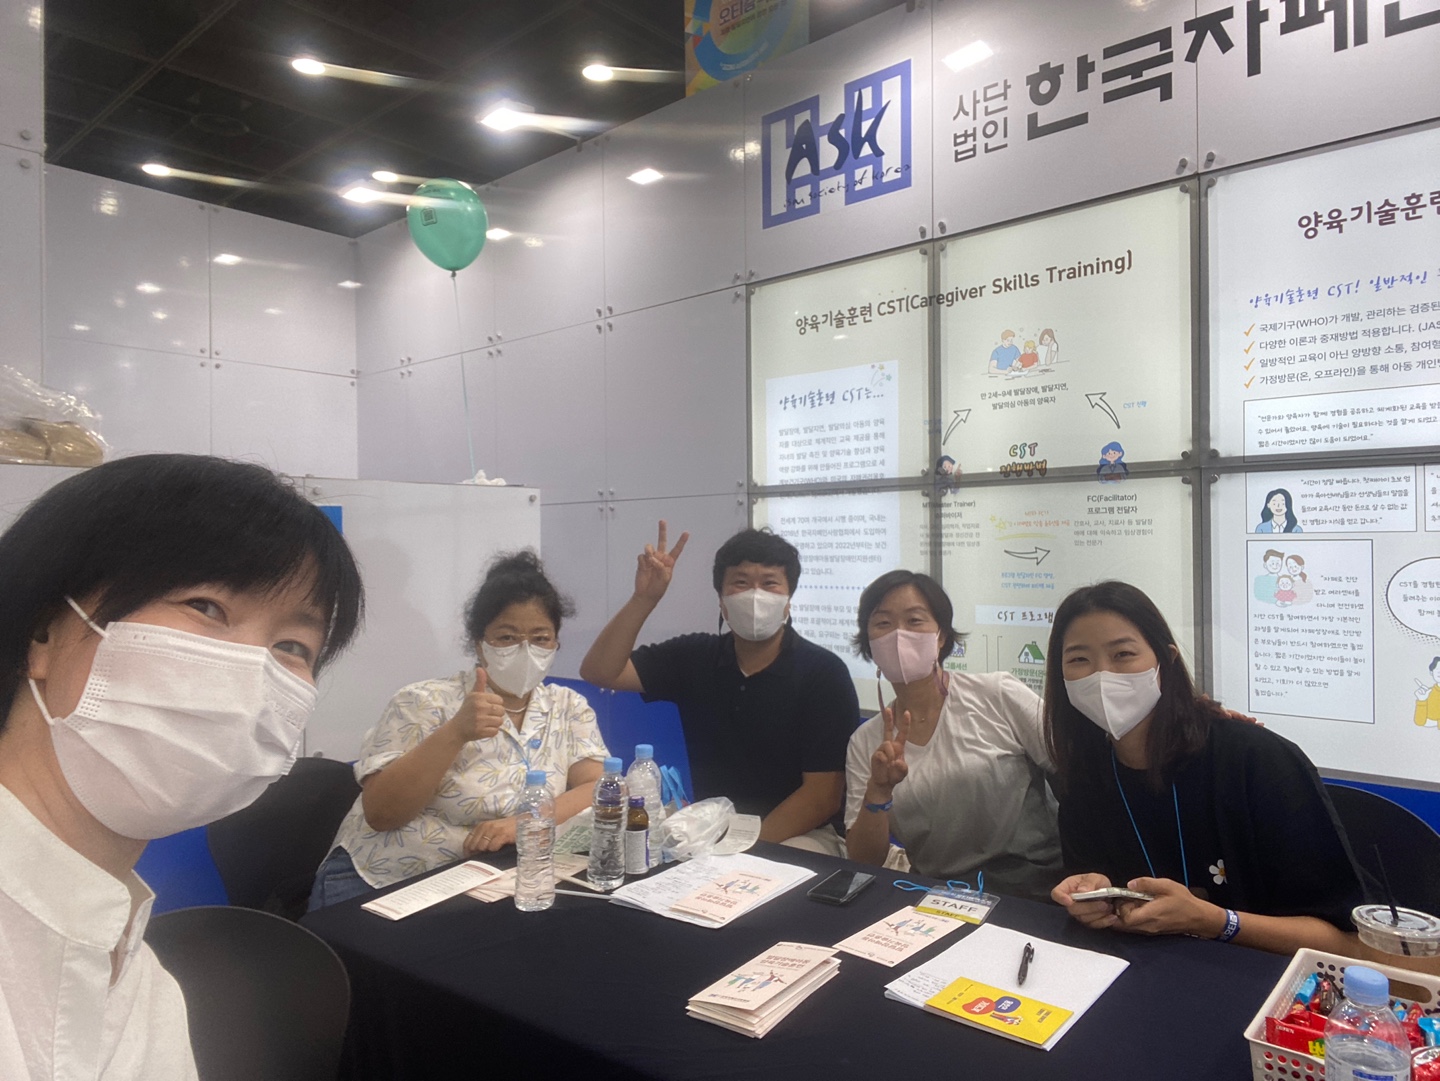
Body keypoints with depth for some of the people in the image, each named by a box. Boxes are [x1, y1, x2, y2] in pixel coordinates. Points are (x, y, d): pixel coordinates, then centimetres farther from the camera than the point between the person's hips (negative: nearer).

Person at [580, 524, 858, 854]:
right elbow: (599, 671, -6)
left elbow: (823, 796, -13)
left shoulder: (823, 672, -10)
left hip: (797, 835, -5)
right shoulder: (694, 656, 2)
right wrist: (644, 598, -18)